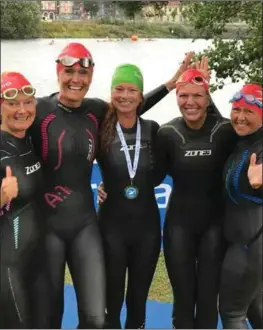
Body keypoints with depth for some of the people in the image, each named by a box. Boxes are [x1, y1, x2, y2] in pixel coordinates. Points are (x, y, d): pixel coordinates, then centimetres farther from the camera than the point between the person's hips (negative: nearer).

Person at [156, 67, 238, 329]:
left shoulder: (225, 130, -9)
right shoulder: (167, 133, -7)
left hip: (214, 223, 0)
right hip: (179, 223, 0)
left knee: (208, 298, 6)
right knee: (183, 297, 8)